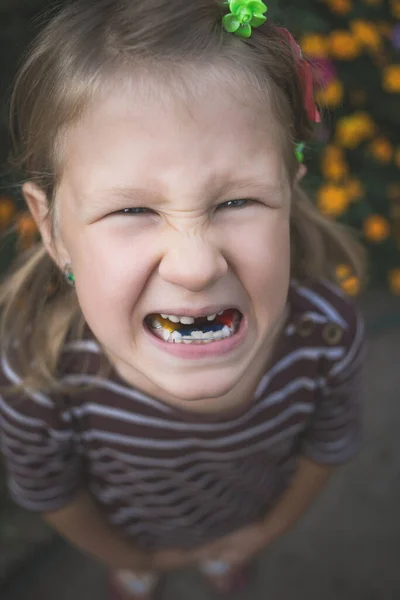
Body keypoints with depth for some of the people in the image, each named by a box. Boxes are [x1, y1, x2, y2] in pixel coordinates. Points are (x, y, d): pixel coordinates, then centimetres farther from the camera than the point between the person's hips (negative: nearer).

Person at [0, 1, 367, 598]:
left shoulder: (331, 335, -39)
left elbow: (326, 449, -14)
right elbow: (51, 494, -18)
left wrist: (270, 529, 3)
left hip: (250, 508, 2)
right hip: (132, 522, -1)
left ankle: (226, 551, 73)